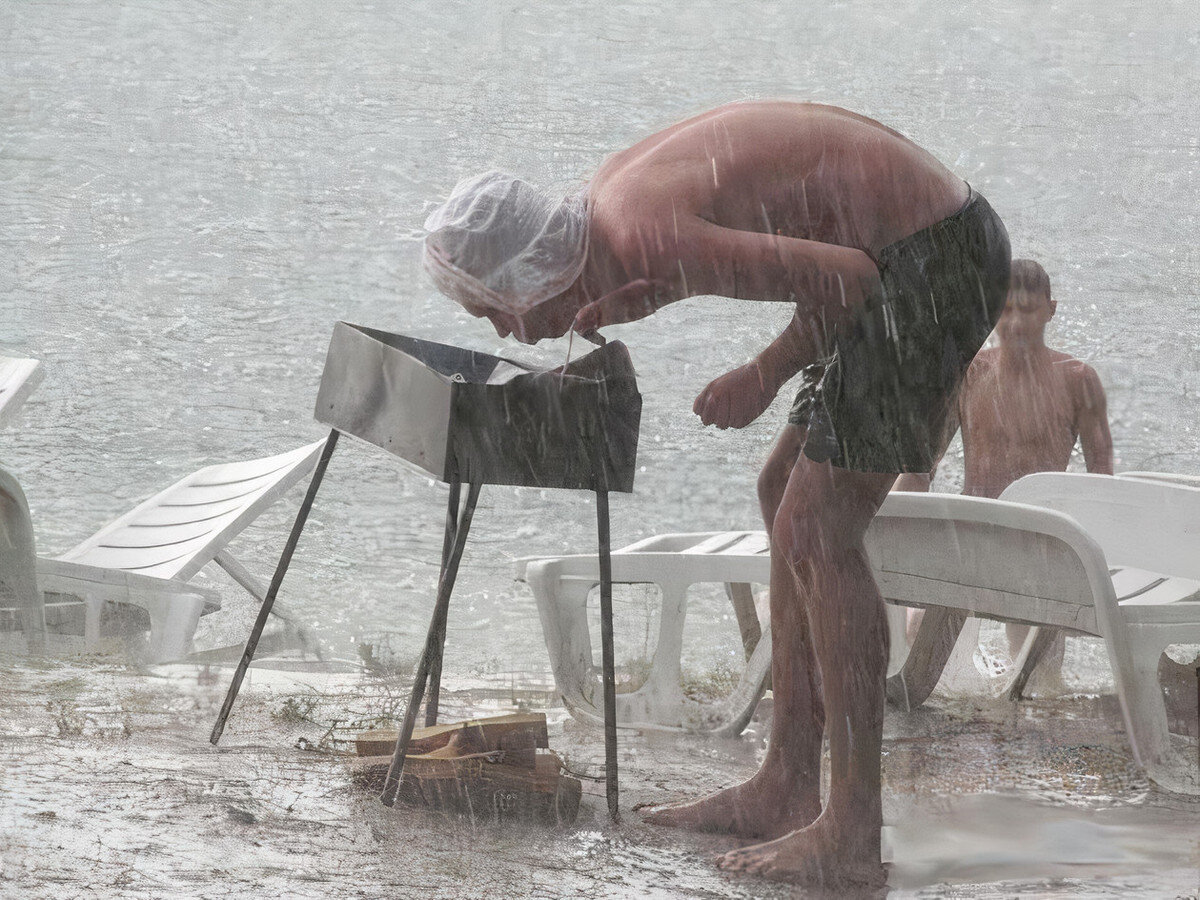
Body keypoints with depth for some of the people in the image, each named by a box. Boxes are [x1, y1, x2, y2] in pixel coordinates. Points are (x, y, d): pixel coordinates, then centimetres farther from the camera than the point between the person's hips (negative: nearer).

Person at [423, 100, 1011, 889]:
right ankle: (785, 791, 22)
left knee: (818, 535, -10)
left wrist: (764, 377, -9)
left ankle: (852, 837, -10)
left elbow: (848, 277, -24)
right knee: (797, 522, 15)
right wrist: (619, 307, 4)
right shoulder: (609, 196, 6)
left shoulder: (647, 240, -23)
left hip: (929, 261, -10)